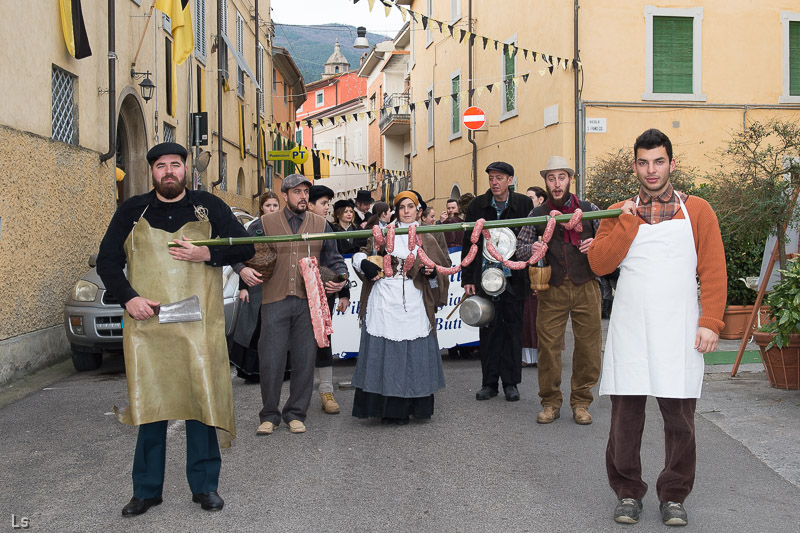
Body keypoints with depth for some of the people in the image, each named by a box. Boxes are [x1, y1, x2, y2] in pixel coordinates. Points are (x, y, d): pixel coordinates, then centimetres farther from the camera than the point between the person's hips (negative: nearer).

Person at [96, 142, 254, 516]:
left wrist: (207, 254, -11)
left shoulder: (208, 206, 8)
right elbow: (107, 261, 10)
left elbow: (245, 247, 6)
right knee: (150, 402, 5)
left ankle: (204, 485, 13)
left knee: (201, 399, 0)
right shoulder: (132, 210, 11)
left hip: (198, 324, -1)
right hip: (146, 320, 1)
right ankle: (147, 489, 17)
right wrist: (128, 298, -6)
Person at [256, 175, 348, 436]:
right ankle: (269, 415, 13)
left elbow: (334, 260, 16)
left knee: (304, 360, 5)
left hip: (309, 302, 2)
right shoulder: (266, 223, 7)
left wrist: (340, 279, -3)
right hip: (275, 301, -1)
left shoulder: (321, 225, 11)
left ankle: (295, 413, 19)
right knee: (270, 360, -2)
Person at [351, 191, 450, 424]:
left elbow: (441, 271, 14)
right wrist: (364, 264, -4)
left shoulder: (426, 240, 13)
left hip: (412, 306, 0)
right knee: (383, 354, -2)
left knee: (412, 355, 0)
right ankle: (387, 409, 6)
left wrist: (432, 273, -8)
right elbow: (360, 255, 17)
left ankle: (408, 407, 11)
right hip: (384, 302, 0)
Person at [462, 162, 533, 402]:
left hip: (514, 278, -1)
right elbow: (468, 244, 5)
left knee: (513, 328, 5)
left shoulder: (523, 204, 1)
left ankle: (510, 382, 15)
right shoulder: (477, 206, 3)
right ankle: (489, 382, 15)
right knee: (488, 329, 5)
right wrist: (467, 279, 1)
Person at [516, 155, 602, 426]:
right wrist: (533, 248, -16)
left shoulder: (588, 210, 6)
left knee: (588, 347, 2)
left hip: (585, 287, 0)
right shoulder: (537, 214, 7)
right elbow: (520, 249, 6)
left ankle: (581, 402, 17)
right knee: (548, 346, -2)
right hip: (551, 289, 0)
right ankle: (551, 402, 13)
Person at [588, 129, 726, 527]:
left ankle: (673, 496, 19)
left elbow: (713, 272, 3)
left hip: (679, 331, -1)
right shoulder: (620, 213, 11)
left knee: (680, 417, 3)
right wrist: (629, 220, -7)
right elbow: (599, 263, -2)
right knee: (625, 416, 3)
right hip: (629, 331, 1)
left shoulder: (697, 211, 7)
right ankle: (628, 493, 19)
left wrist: (710, 322, -6)